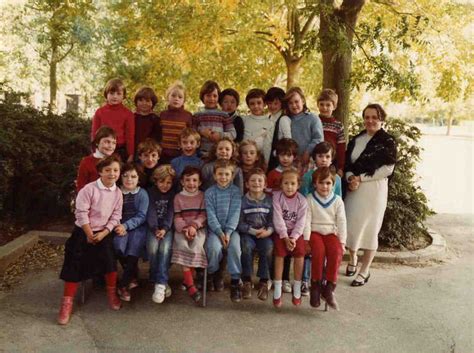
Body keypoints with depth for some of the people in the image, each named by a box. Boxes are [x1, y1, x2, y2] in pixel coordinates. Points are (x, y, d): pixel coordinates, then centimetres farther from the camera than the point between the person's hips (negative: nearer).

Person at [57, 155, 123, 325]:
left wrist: (103, 233, -11)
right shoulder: (89, 189, -15)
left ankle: (112, 293, 10)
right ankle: (67, 303, 7)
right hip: (83, 231, -3)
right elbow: (81, 213, -15)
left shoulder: (118, 193, -2)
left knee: (109, 259, -13)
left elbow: (115, 217, -1)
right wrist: (89, 234, -12)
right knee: (75, 265, -4)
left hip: (104, 232, 3)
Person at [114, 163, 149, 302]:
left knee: (132, 252, -26)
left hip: (137, 227, -1)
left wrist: (126, 226, -20)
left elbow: (141, 216, -6)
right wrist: (118, 226, -18)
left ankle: (123, 285, -5)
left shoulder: (142, 194, 1)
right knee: (118, 247, -28)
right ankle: (133, 277, -3)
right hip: (120, 227, 1)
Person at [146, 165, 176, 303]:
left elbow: (171, 213, -5)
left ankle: (160, 284, -29)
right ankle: (162, 282, -14)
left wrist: (165, 229, -22)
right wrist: (155, 229, -24)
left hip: (167, 228, 0)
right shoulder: (150, 192, 6)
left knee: (165, 247, -29)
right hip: (153, 228, 0)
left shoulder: (173, 194, 8)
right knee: (152, 247, -28)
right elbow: (151, 211, -7)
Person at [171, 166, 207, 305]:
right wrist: (184, 229, -17)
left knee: (197, 245, -29)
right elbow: (177, 218, 1)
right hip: (182, 229, 0)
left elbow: (203, 216, -1)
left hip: (198, 228, 0)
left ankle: (187, 280, -14)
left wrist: (194, 226, -18)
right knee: (183, 246, -27)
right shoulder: (178, 197, 10)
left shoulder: (203, 196, 8)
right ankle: (190, 285, -28)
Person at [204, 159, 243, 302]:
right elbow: (211, 215, -5)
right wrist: (220, 233, -16)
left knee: (234, 246, -28)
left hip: (231, 228, 0)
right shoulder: (209, 192, 2)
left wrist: (228, 232, -16)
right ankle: (212, 274, 3)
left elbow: (235, 213, -5)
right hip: (215, 229, 0)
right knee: (214, 247, -28)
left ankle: (235, 281, -13)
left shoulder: (236, 191, 2)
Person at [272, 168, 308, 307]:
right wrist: (285, 237, -20)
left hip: (296, 232, 1)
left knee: (300, 250, -22)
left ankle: (297, 288, -10)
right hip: (281, 232, -1)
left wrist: (293, 237, -20)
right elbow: (278, 219, -13)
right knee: (280, 250, -25)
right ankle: (277, 289, -17)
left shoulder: (302, 200, -2)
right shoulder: (277, 197, -6)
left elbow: (301, 221, -8)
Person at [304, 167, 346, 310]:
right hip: (315, 232, -2)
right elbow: (307, 221, -3)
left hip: (331, 233, 2)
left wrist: (342, 242, -5)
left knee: (337, 251, -29)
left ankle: (329, 288, -20)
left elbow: (341, 222, 4)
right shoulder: (309, 199, 2)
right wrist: (306, 240, -12)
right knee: (319, 251, -32)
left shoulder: (337, 200, 6)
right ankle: (316, 286, -15)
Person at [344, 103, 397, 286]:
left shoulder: (387, 141, -3)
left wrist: (361, 178, -13)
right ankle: (353, 258, 35)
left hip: (374, 189, -4)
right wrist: (350, 178, -11)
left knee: (369, 228, 2)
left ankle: (365, 270, 15)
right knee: (351, 224, 8)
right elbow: (347, 163, 10)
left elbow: (387, 169, -10)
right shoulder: (356, 140, 12)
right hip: (353, 188, 4)